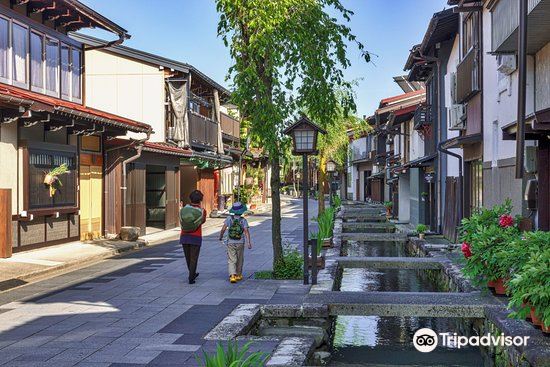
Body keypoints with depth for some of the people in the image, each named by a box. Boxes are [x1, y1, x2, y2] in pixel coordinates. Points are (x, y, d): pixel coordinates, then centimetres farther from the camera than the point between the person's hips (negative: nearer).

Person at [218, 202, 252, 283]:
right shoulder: (243, 220, -6)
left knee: (231, 260, -3)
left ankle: (232, 276, -20)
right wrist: (249, 242, -18)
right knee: (239, 260, 18)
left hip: (230, 243, -1)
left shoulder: (229, 218, -5)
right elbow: (246, 231, -16)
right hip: (240, 243, 1)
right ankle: (238, 275, 29)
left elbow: (223, 229, -8)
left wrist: (220, 236, 9)